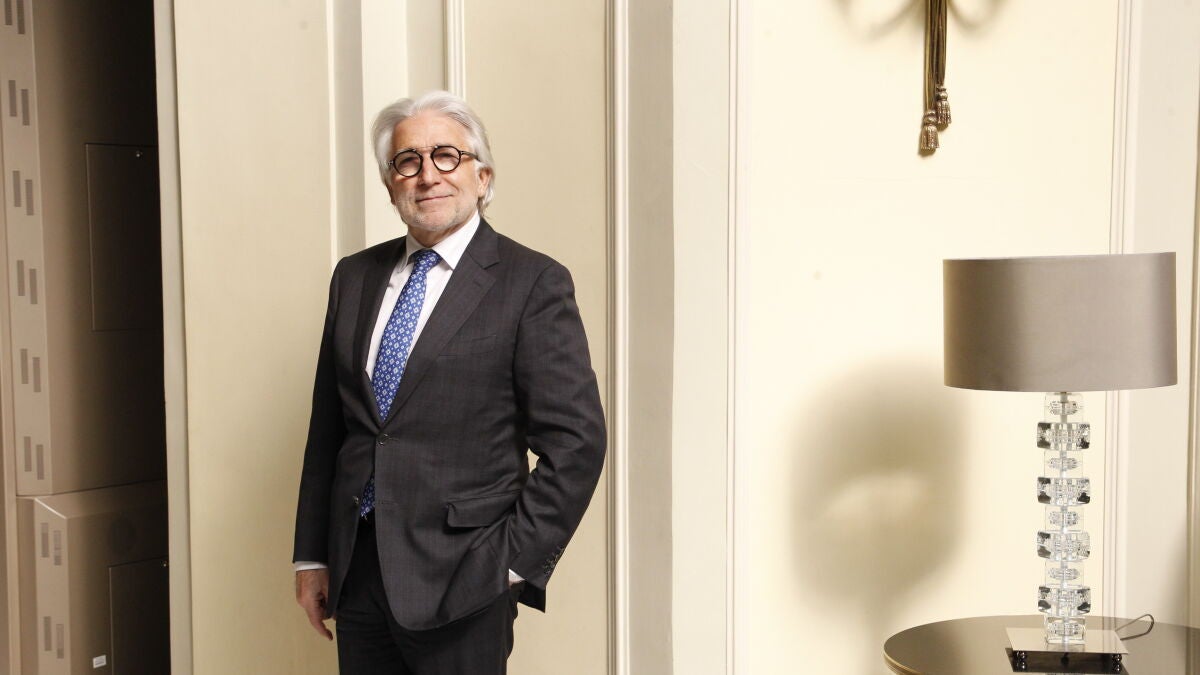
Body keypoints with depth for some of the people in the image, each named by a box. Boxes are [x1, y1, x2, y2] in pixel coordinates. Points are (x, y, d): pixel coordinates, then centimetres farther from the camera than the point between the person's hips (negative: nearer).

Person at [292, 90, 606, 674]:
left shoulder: (533, 284, -6)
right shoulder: (354, 277, 10)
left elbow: (576, 441, -9)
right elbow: (327, 426, 13)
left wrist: (517, 561, -10)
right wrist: (311, 556, 11)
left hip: (459, 582, -4)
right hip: (356, 572, 5)